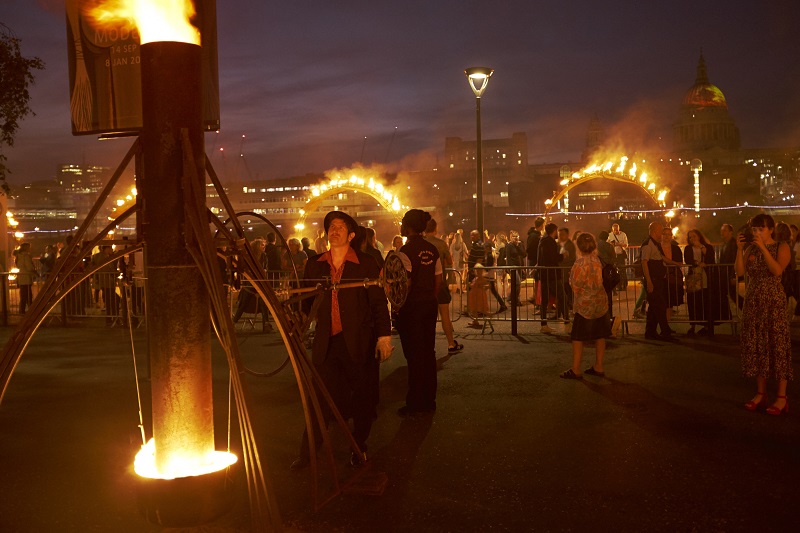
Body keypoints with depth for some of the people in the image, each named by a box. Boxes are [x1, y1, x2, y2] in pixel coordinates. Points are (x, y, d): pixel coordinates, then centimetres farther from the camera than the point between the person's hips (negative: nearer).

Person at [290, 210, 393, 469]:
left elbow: (379, 302, -2)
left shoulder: (365, 263, -1)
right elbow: (306, 301, 12)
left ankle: (359, 448, 26)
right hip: (327, 342, 2)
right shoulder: (315, 265, 7)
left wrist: (384, 336, -6)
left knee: (362, 398, 8)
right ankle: (307, 453, 12)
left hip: (359, 341, -2)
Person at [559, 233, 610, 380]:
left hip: (585, 304, -7)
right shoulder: (596, 259, 3)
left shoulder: (580, 262, -18)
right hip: (601, 301, 7)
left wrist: (571, 276, 6)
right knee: (599, 336, 12)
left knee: (578, 337, 0)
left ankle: (576, 370, 1)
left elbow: (575, 285, -14)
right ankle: (598, 367, 19)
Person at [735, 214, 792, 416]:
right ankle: (761, 393, 12)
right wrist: (739, 249, -13)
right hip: (753, 302, 5)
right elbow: (740, 272, -5)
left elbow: (777, 270, -19)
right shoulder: (750, 248, 9)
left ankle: (782, 397, 0)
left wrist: (763, 248, -22)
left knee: (777, 346, -4)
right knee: (756, 346, 5)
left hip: (774, 302, -4)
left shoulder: (782, 247, -2)